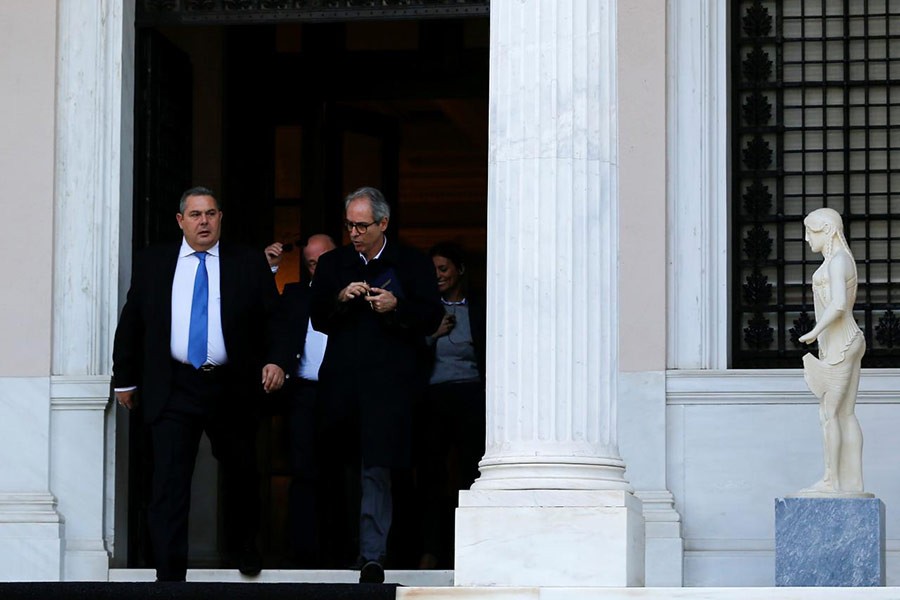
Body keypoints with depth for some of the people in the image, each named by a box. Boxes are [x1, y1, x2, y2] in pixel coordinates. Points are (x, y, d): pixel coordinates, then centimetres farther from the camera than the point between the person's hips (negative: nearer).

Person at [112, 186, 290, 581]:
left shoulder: (249, 265, 5)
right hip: (173, 389, -1)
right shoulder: (152, 263, 7)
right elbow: (130, 324, 12)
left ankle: (245, 548, 41)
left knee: (241, 475, 15)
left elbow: (273, 318, 4)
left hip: (231, 387, 1)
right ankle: (169, 576, -7)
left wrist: (276, 360, -13)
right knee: (169, 483, -8)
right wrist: (125, 378, 11)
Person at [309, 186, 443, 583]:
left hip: (389, 380, -4)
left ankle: (373, 556, -12)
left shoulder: (413, 264, 5)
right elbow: (317, 319, 9)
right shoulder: (332, 264, 14)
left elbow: (431, 318, 0)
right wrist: (339, 299, -10)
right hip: (343, 380, 4)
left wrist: (396, 307, -16)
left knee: (376, 468, -12)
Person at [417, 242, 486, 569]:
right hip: (433, 399, 1)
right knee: (431, 474, -3)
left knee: (472, 471, -5)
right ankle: (431, 550, -2)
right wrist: (434, 334, -5)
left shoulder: (478, 310, 9)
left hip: (471, 397, -1)